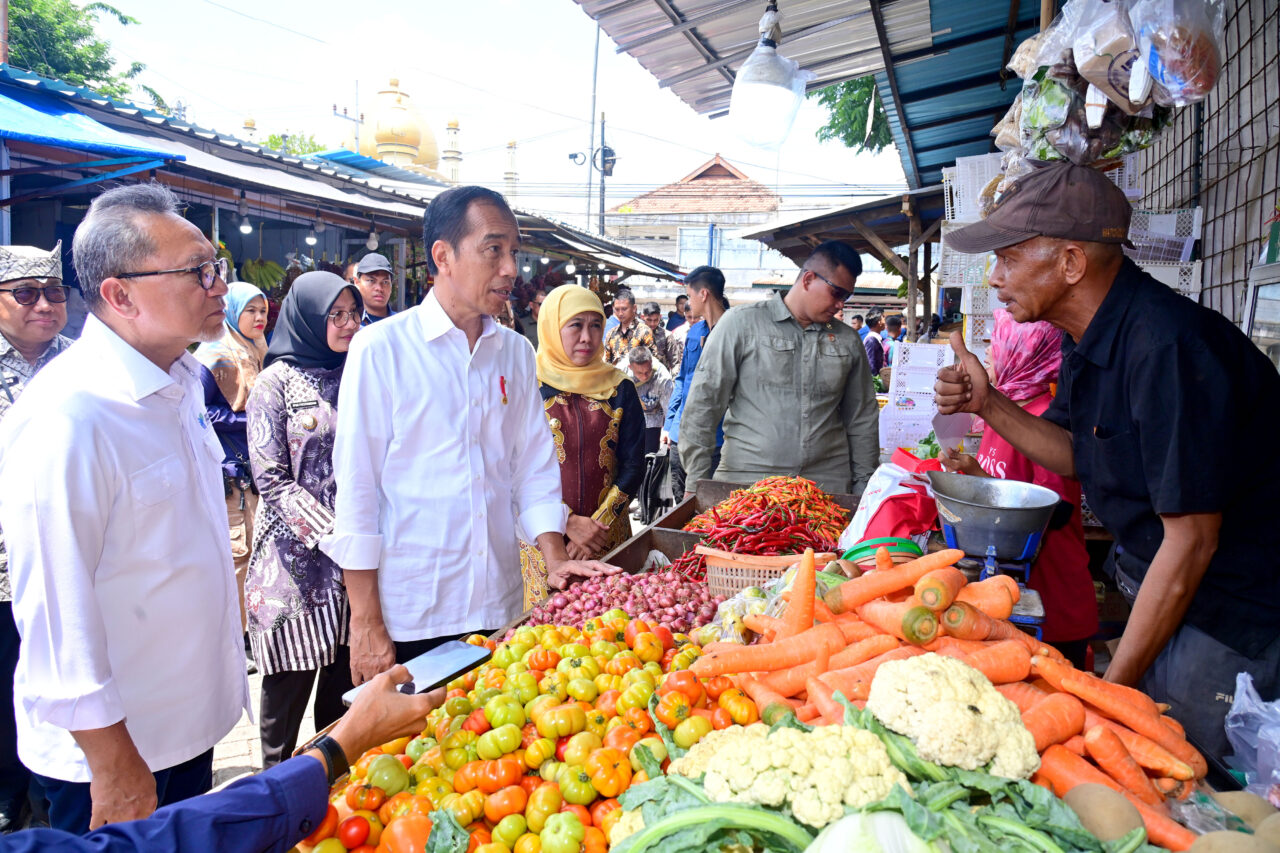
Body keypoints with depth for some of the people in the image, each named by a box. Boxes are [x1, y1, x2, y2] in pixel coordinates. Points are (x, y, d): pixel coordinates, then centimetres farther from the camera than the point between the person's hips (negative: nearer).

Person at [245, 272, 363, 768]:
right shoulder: (278, 382, -3)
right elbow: (271, 478, -9)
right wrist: (333, 535, -17)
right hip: (298, 556, -4)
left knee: (347, 670, 9)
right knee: (291, 678, 3)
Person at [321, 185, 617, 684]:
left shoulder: (516, 353, 7)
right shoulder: (382, 348, -7)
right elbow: (356, 489, -8)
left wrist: (555, 559, -3)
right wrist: (366, 624, -9)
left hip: (500, 607, 4)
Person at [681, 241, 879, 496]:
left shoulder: (847, 340, 13)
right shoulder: (742, 322, 0)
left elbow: (862, 419, 18)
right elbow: (704, 402, -3)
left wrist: (863, 484, 13)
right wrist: (697, 478, -7)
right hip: (746, 478, -3)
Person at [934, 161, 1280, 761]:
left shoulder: (1167, 349, -29)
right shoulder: (1090, 339, 1)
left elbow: (1192, 540, -26)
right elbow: (1077, 454, 11)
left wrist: (1113, 685, -20)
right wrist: (987, 404, -5)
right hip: (1157, 588, 8)